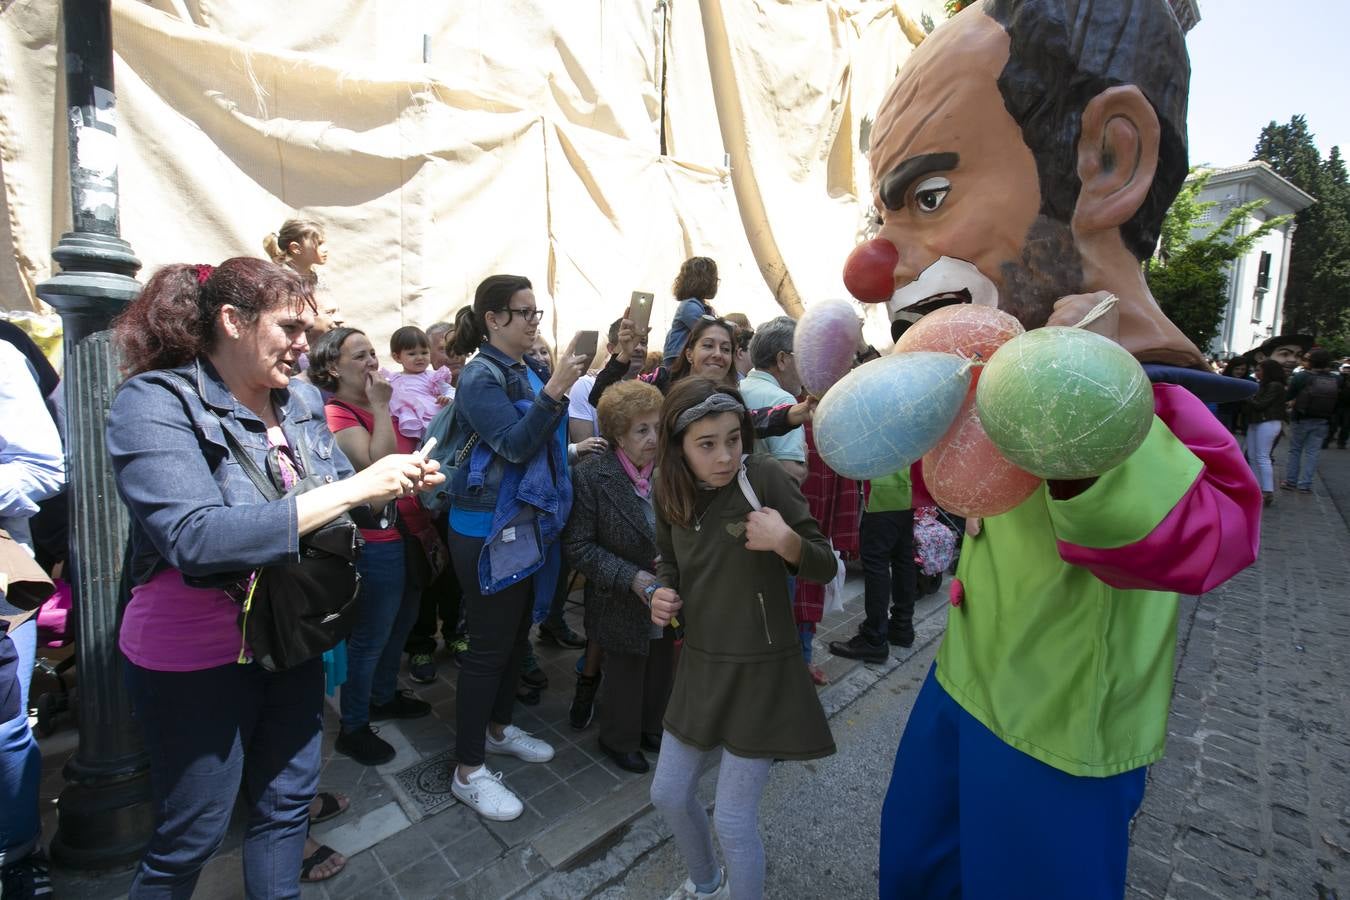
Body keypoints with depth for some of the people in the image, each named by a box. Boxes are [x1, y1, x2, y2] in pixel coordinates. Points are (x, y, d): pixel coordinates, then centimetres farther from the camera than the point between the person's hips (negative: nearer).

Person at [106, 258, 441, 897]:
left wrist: (398, 483, -13)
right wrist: (354, 488, -33)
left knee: (288, 801, 21)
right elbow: (197, 538, -33)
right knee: (191, 835, 15)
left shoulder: (301, 399, 0)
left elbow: (345, 498, 8)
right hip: (197, 657, -5)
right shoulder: (156, 403, -18)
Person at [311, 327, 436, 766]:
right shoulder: (336, 415, -15)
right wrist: (381, 407, -22)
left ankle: (384, 696, 43)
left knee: (401, 624, 22)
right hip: (377, 542, -9)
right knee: (370, 638, 5)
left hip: (407, 532, 9)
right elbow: (379, 466, -28)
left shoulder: (379, 407, 10)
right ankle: (353, 728, 24)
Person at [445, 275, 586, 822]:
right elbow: (514, 444, -25)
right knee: (488, 644, 0)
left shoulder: (531, 369, 7)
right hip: (485, 530, -8)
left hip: (526, 521, 8)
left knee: (517, 633, 19)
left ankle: (498, 727, 41)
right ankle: (468, 772, 18)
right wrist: (554, 391, -29)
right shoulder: (480, 376, -15)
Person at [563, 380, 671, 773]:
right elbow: (578, 546, -16)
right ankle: (618, 740, 42)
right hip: (622, 605, -4)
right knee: (625, 674, 14)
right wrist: (630, 577, -22)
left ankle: (651, 727, 48)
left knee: (661, 669, 21)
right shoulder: (590, 476, -17)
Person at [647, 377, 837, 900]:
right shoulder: (670, 490, -5)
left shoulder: (764, 476, -20)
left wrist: (785, 541, -34)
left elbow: (826, 566, -14)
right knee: (668, 796, 19)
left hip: (760, 670, -5)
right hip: (700, 665, 6)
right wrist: (661, 593, -9)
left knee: (734, 822, 5)